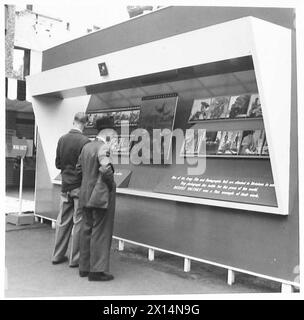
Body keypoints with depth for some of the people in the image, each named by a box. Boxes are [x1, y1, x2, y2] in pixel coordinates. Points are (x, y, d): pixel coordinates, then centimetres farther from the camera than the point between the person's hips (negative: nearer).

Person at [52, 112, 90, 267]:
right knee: (78, 222, 4)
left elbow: (57, 164, 8)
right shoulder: (85, 141, -16)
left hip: (65, 186, 6)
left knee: (63, 221, 14)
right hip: (80, 187, -5)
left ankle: (58, 255, 24)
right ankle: (74, 258, 11)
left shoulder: (62, 139, 2)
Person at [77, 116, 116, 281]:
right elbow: (105, 169, -26)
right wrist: (111, 184, -11)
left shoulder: (86, 146, 10)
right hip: (102, 195, -8)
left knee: (87, 229, 15)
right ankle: (97, 271, 4)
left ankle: (84, 267, 24)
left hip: (86, 195, 8)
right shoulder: (104, 147, -15)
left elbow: (79, 167, 14)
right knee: (100, 232, -1)